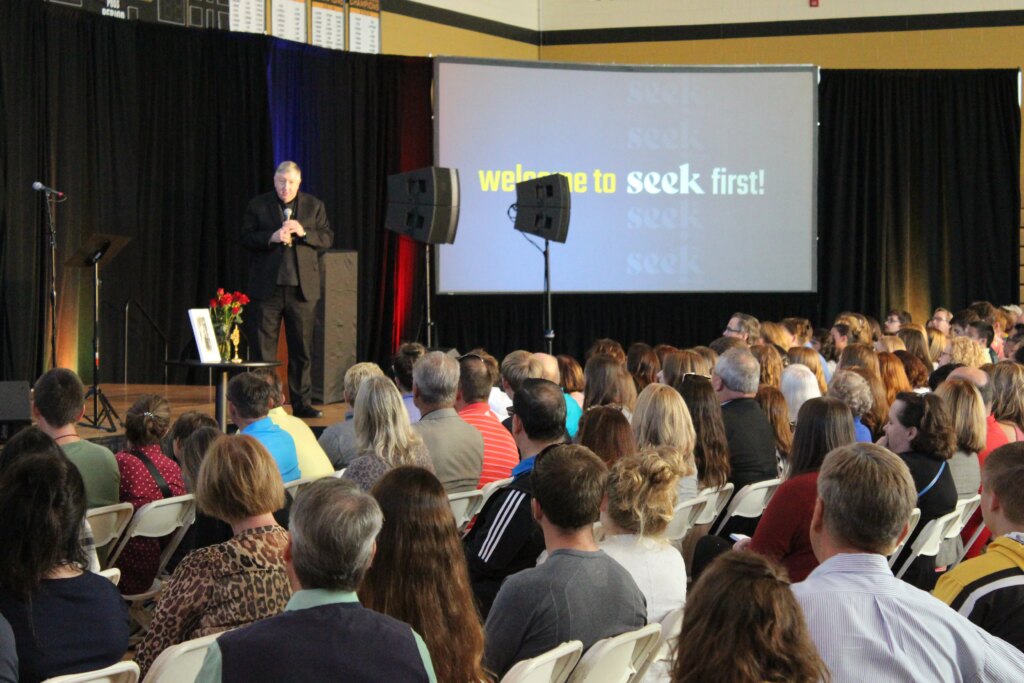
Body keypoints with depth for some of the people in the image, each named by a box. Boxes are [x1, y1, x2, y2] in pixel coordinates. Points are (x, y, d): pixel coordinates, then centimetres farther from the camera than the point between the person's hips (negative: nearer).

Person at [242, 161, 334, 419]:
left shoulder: (314, 206, 10)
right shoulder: (257, 205, 6)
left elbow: (327, 239, 6)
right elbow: (245, 238, 1)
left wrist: (304, 233, -11)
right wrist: (271, 237, -16)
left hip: (302, 288, 1)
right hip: (266, 288, -1)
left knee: (302, 349, 3)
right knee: (263, 349, 1)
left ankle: (302, 403, 9)